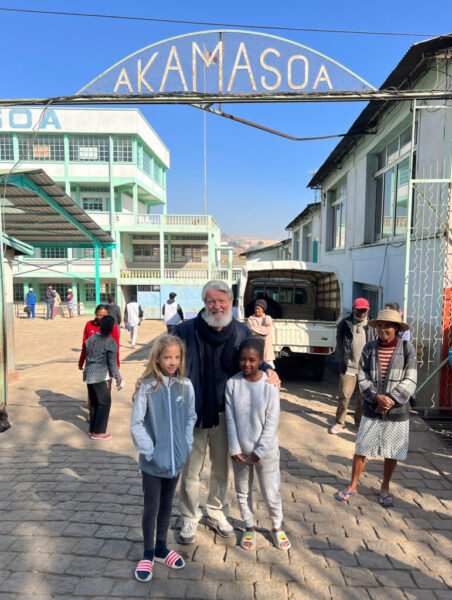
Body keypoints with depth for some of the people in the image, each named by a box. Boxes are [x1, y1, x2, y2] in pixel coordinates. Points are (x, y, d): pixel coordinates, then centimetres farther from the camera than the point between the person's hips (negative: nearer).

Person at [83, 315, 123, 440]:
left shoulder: (91, 338, 7)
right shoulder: (111, 342, -13)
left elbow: (87, 355, 14)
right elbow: (112, 362, -11)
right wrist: (117, 376, 1)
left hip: (89, 374, 7)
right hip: (100, 376, -7)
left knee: (93, 402, 17)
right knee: (104, 402, 4)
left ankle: (92, 429, 26)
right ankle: (98, 432, 8)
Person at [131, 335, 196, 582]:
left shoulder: (185, 386, -8)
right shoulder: (147, 387, -17)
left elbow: (191, 417, 4)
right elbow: (136, 424, -13)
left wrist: (186, 445, -2)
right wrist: (150, 451, -14)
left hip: (176, 459, 3)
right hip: (153, 462, -3)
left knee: (167, 504, 20)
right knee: (151, 507, 11)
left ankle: (161, 548, 40)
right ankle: (148, 554, 33)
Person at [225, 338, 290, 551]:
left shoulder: (270, 384, -15)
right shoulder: (232, 383, -10)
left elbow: (272, 421, -12)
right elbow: (230, 419, -7)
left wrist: (260, 450, -12)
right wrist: (234, 448, -9)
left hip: (265, 451, -2)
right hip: (240, 450, 2)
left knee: (271, 493, 11)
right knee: (243, 492, 18)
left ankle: (277, 527, 38)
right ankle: (249, 527, 41)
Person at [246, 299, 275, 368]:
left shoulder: (268, 318, 7)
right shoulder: (250, 319, 4)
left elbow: (268, 331, -8)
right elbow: (251, 331, -12)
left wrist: (256, 329, -8)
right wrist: (264, 328, -6)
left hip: (266, 345, 1)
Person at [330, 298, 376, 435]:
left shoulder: (371, 326, 4)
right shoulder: (345, 323, -2)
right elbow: (339, 340, 12)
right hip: (348, 367, -2)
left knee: (362, 398, 13)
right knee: (344, 396, 1)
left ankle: (359, 423, 31)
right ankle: (339, 423, 18)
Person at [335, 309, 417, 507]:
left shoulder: (407, 348, -6)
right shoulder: (369, 348, -3)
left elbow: (409, 381, -9)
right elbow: (362, 379, -4)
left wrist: (390, 400, -18)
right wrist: (377, 397, -19)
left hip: (397, 412, 0)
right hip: (372, 411, 1)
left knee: (392, 453, 14)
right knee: (361, 449, 9)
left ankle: (385, 487, 37)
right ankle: (353, 486, 29)